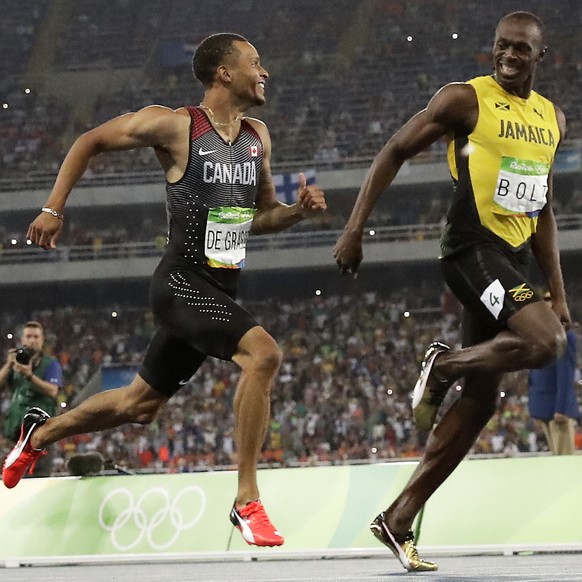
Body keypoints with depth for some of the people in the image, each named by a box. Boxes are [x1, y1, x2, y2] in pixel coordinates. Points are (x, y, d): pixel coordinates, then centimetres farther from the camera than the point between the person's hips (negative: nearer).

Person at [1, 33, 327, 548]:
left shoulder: (258, 137, 9)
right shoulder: (174, 126, -10)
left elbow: (262, 215, 20)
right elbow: (90, 142, 1)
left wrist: (299, 210, -1)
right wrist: (54, 209, -4)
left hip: (219, 291, 8)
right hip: (182, 282, -8)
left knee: (140, 404, 18)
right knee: (263, 353, -29)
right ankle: (247, 501, -23)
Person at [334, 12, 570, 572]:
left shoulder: (552, 119, 16)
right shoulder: (466, 99, -5)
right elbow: (395, 151, -2)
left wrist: (557, 291, 19)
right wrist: (354, 228, -10)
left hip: (513, 258, 8)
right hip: (472, 246, -7)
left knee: (480, 399, 4)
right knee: (544, 342, -29)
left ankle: (397, 520, 9)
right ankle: (443, 366, -2)